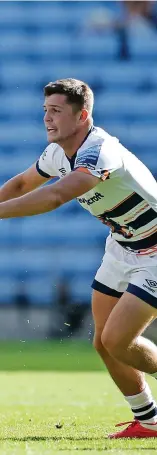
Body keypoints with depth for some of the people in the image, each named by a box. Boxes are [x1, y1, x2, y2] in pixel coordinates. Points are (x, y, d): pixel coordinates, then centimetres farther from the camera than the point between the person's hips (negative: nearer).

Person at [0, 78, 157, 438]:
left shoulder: (99, 152, -32)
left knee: (118, 340, -16)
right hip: (122, 246, 9)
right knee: (104, 342, 5)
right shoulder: (57, 152, -4)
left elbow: (56, 197, -48)